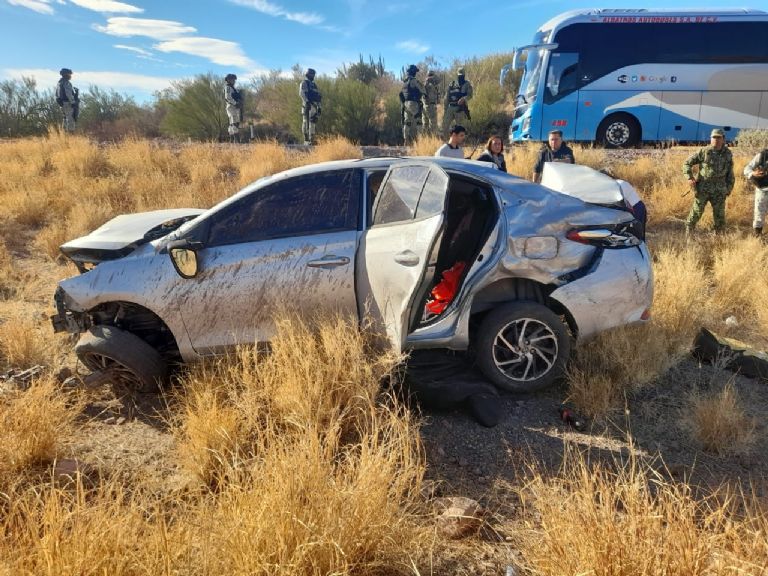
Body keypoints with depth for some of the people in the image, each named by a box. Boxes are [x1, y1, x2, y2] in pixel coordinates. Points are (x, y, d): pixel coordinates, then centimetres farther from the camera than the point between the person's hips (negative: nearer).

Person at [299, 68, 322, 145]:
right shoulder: (304, 83, 1)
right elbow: (302, 93, -14)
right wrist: (307, 101, -29)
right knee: (306, 122, -7)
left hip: (314, 106, 7)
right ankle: (306, 140, -7)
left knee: (313, 122, 4)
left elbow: (318, 96, 25)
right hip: (307, 105, -7)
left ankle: (312, 139, 7)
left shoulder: (314, 85, 24)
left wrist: (319, 107, 19)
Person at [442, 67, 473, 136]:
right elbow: (447, 98, 12)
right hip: (450, 108, 3)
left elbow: (470, 95, -9)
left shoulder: (467, 84, 4)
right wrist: (444, 110, 7)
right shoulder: (452, 84, 12)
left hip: (461, 108, -3)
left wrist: (463, 99, -30)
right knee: (445, 124, 1)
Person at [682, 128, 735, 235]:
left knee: (720, 215, 8)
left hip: (719, 191, 3)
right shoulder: (703, 152, -7)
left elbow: (730, 173, 11)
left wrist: (729, 189, 8)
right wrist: (690, 178, -13)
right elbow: (687, 163, -2)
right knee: (696, 213, -1)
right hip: (703, 189, -3)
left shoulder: (728, 154, 4)